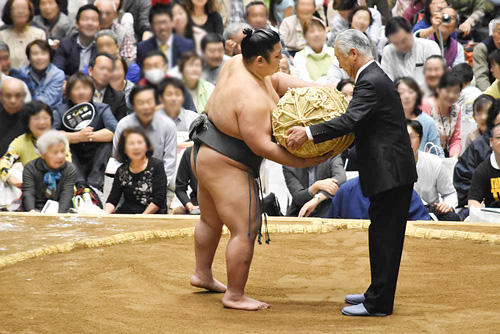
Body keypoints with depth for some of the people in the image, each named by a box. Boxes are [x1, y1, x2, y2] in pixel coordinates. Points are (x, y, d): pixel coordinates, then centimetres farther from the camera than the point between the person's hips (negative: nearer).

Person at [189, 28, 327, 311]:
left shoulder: (238, 64, -5)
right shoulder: (252, 99, -30)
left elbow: (277, 80, 7)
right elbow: (261, 145, -29)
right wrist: (301, 162, -24)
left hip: (205, 155, 11)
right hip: (226, 167, -11)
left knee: (211, 220, 27)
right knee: (246, 230, -6)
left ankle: (203, 275, 44)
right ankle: (235, 296, -1)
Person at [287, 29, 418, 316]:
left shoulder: (371, 83, -17)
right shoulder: (375, 77, 16)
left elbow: (351, 120, -29)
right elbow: (358, 122, 19)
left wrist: (309, 133, -30)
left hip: (391, 173, -10)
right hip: (392, 171, 10)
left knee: (384, 236, -5)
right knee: (383, 235, 16)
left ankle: (378, 303, -1)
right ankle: (378, 293, 24)